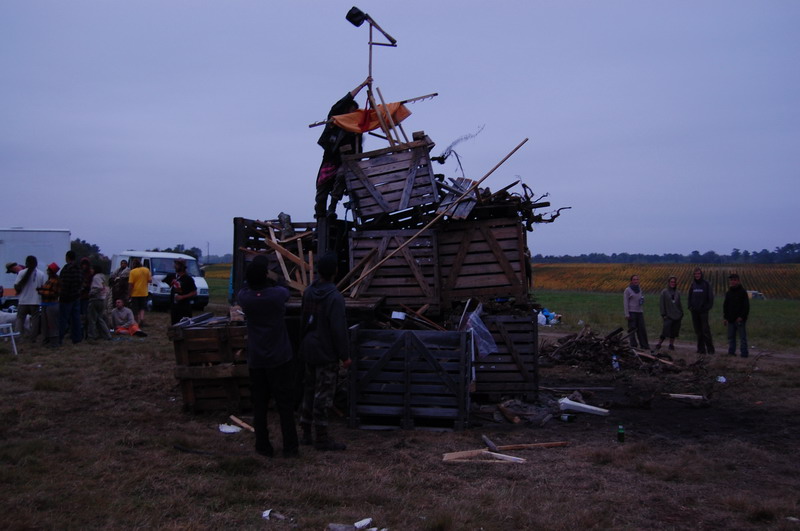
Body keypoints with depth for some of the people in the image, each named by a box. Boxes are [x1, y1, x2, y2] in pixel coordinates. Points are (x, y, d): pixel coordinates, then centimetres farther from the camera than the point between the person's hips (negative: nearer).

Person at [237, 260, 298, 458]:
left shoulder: (244, 298, -8)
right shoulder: (277, 294, -12)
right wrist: (271, 283, 31)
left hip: (256, 361, 2)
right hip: (280, 359, -2)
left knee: (259, 405, 10)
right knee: (285, 404, 4)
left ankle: (263, 447, 15)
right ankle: (290, 447, 8)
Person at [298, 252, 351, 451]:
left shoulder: (308, 292, 3)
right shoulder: (335, 297, -21)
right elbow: (339, 329, -20)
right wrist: (345, 355, -13)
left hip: (308, 350, 8)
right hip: (326, 353, -7)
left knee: (310, 390, 16)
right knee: (323, 394, -1)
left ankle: (306, 432, 24)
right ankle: (322, 438, 5)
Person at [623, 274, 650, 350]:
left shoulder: (639, 289, 15)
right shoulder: (627, 290, -2)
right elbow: (625, 302, -6)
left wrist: (643, 312, 16)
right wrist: (627, 314, -12)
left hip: (639, 312, 5)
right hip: (631, 312, -5)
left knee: (642, 329, 3)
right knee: (632, 329, -3)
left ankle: (644, 345, 7)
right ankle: (633, 345, 2)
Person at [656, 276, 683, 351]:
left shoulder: (677, 293, 10)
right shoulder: (664, 292, -3)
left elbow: (679, 304, 17)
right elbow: (661, 304, -4)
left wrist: (681, 313, 11)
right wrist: (663, 315, -9)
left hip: (677, 316, 4)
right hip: (668, 316, -4)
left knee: (674, 331, 5)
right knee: (666, 330, -10)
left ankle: (671, 344, 16)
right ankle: (659, 344, 3)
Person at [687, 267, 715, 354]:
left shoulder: (706, 284, -1)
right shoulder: (692, 284, 11)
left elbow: (710, 297, -1)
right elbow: (689, 296, 16)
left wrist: (708, 307, -9)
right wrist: (690, 306, 5)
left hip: (703, 311, -4)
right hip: (694, 311, 4)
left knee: (705, 330, -8)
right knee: (698, 331, 6)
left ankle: (710, 348, -4)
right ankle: (701, 349, 11)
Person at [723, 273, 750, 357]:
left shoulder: (742, 292, -5)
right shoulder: (728, 293, 13)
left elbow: (746, 306, -8)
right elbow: (725, 306, 18)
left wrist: (741, 317, -15)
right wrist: (725, 317, 9)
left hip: (740, 319, -6)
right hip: (731, 319, 6)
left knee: (742, 337, -1)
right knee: (731, 337, 10)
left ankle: (744, 353, 2)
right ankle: (731, 352, 17)